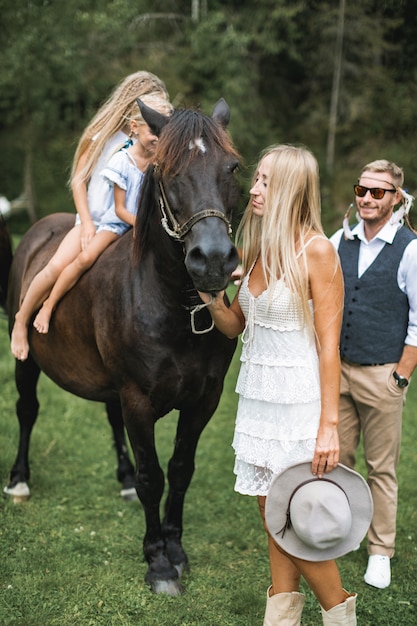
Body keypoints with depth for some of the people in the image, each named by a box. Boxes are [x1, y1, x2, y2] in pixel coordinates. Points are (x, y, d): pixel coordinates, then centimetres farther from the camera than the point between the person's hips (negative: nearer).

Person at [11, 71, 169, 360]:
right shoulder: (103, 136, 0)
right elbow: (79, 180, 2)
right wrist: (87, 223, -9)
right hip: (94, 221, -2)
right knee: (57, 267, -23)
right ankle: (22, 321, 1)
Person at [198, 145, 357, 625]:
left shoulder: (316, 251, -13)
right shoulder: (257, 249, 8)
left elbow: (329, 345, -15)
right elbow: (234, 325, 15)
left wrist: (329, 425, -18)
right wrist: (213, 299, -7)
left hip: (298, 404, -7)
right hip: (256, 401, 7)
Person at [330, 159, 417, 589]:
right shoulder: (339, 241, 5)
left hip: (381, 373, -4)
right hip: (335, 368, 4)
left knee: (381, 469, 7)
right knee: (335, 459, 10)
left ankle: (380, 553, 18)